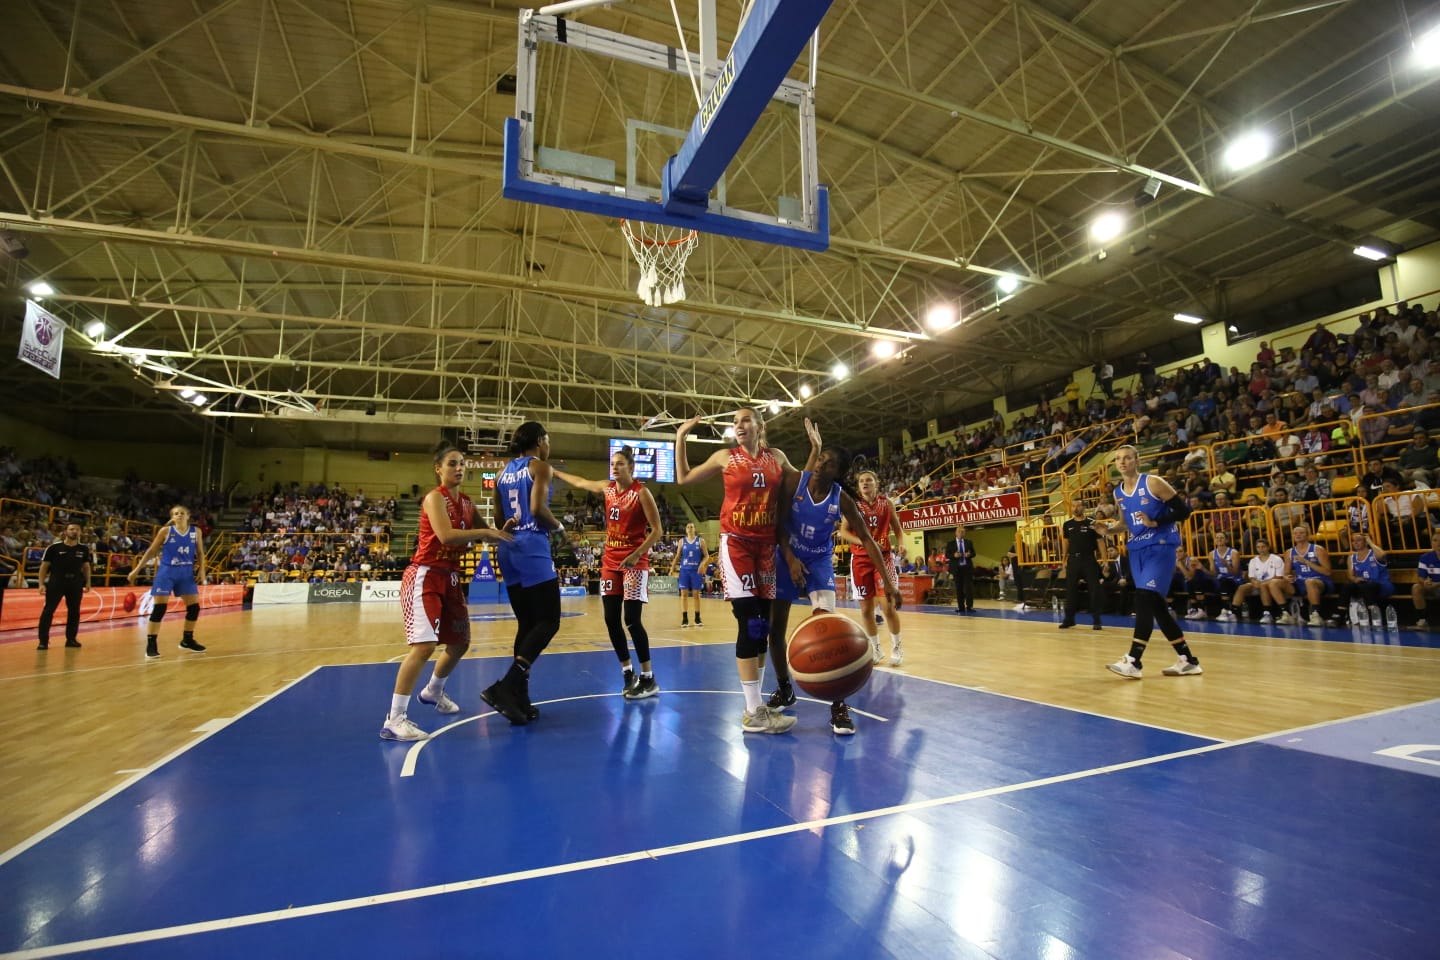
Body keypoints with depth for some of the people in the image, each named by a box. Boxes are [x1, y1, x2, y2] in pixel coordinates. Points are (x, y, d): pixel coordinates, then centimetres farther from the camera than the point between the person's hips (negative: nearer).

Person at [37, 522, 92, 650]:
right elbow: (44, 566, -2)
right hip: (56, 582, -3)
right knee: (48, 610, -4)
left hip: (76, 583, 3)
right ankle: (43, 641, 2)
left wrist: (87, 582, 10)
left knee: (74, 611, 8)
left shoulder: (84, 549, 5)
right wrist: (42, 583, -8)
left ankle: (71, 639, 17)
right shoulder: (54, 547, -5)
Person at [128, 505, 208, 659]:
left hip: (186, 573, 3)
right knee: (159, 608, -8)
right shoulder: (165, 531, -3)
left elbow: (200, 553, 10)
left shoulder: (196, 532, 4)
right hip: (167, 571, -3)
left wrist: (201, 569, -2)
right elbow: (151, 551, 2)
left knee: (194, 607, 4)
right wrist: (136, 569, 0)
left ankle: (187, 640, 19)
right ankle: (151, 644, 0)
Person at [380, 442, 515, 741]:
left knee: (460, 642, 18)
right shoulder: (434, 498, -13)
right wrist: (486, 532, -27)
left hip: (450, 578, 9)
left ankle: (433, 691, 43)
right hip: (424, 577, -8)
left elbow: (489, 534, 12)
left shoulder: (466, 503, 10)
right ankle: (394, 720, -11)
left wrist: (504, 531, -9)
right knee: (424, 645, -20)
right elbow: (446, 536, -28)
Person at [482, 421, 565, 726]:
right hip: (533, 548, -8)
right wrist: (558, 526, 0)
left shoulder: (503, 472, 18)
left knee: (526, 624, 12)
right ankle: (506, 686, -18)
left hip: (508, 549, 8)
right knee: (548, 621, -4)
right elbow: (538, 509, -16)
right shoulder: (540, 466, -3)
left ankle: (520, 700, 11)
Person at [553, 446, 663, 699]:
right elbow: (580, 482, 26)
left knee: (632, 620, -10)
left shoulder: (641, 492, -11)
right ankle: (628, 673, 18)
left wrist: (637, 554, -22)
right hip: (610, 561, 6)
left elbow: (656, 530, -13)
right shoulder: (606, 488, 7)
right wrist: (554, 472, 35)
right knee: (611, 620, 4)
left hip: (634, 562, -6)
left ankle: (648, 678, 2)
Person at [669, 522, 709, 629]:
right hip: (684, 570, 1)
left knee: (696, 594, 3)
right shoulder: (682, 541, 6)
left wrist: (702, 564, -17)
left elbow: (706, 555, 1)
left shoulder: (700, 541, 1)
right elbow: (677, 556, 10)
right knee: (684, 594, 0)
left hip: (696, 571, -1)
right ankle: (684, 619, 5)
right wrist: (672, 569, 2)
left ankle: (697, 618, 13)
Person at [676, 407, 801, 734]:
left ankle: (754, 702, 17)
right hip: (736, 543, -4)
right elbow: (683, 478, 11)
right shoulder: (725, 457, 4)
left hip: (766, 545, 4)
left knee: (763, 624, 6)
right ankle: (754, 713, -8)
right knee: (749, 622, -12)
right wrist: (681, 437, 7)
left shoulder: (777, 457, 10)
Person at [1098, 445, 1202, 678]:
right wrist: (1112, 527, 1)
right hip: (1136, 550, 7)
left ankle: (1133, 661, -16)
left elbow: (1183, 510, -10)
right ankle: (1188, 660, 21)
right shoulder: (1118, 493, 10)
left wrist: (1155, 523, -21)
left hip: (1160, 547, -7)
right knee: (1156, 606, 9)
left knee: (1144, 599, -17)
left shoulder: (1153, 483, -9)